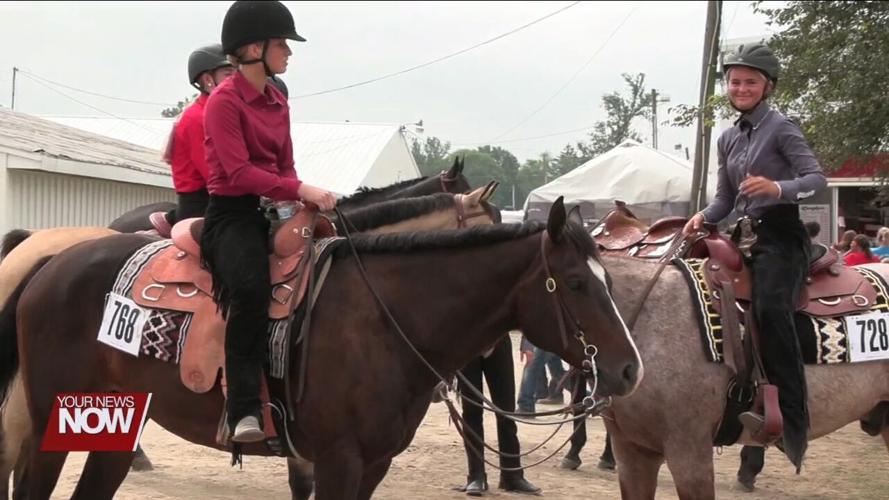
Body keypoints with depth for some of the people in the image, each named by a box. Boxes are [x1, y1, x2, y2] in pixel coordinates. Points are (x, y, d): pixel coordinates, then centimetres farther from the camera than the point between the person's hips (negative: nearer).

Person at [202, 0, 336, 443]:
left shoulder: (278, 102, 17)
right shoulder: (224, 101, -8)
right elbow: (238, 172, -18)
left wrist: (305, 199, 1)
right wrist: (299, 190, -23)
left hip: (271, 210, 9)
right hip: (231, 213, -9)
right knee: (252, 288, -35)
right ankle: (243, 411, -37)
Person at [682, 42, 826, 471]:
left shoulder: (781, 129, -4)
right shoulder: (728, 139, 16)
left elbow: (817, 179, -12)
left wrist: (778, 188, -31)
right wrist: (703, 217, -2)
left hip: (780, 234, -8)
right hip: (744, 236, 8)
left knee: (770, 307, -29)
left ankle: (793, 418, -30)